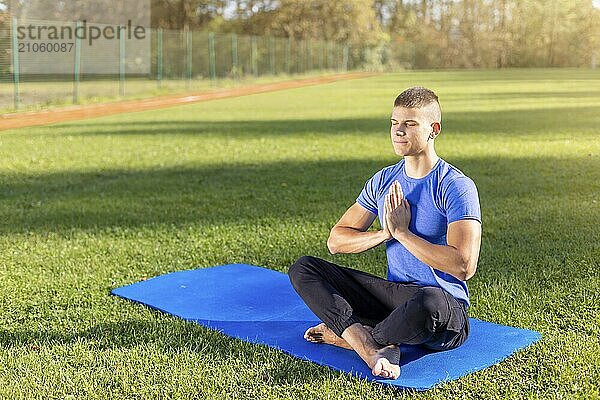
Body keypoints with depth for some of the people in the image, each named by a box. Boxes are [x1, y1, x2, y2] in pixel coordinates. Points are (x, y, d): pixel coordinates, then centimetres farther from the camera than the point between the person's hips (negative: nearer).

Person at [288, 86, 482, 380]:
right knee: (302, 268, -4)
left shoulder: (457, 187, -12)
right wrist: (385, 233, -10)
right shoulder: (384, 180, 7)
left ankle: (347, 334, -13)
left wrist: (402, 232, -18)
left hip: (446, 306, -6)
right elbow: (336, 240, 8)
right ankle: (370, 346, -26)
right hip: (394, 294, 6)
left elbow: (464, 266, -24)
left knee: (428, 301, -44)